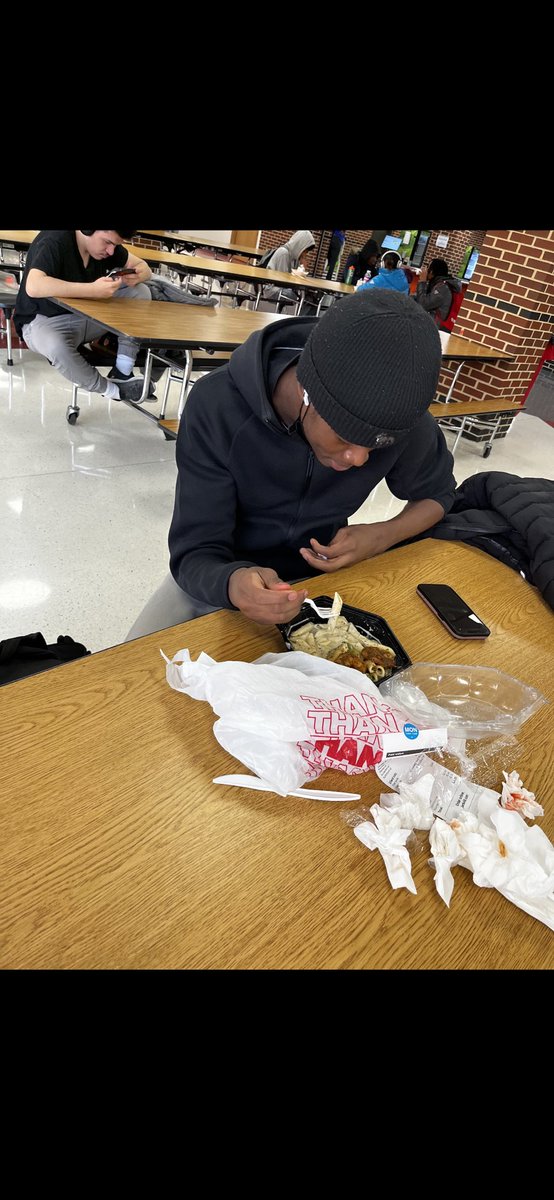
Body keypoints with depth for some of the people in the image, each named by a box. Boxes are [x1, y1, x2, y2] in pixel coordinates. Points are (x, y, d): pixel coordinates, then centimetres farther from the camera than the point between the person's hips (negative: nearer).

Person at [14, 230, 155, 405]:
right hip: (46, 319, -6)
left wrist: (137, 275, -22)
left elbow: (143, 266, 3)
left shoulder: (105, 242, -5)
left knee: (141, 292, -8)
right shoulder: (54, 241, -24)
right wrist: (93, 290, -43)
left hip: (88, 314, 6)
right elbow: (33, 286, -38)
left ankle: (122, 372, -14)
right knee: (57, 347, -41)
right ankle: (112, 390, -16)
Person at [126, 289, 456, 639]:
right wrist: (232, 583, -49)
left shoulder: (398, 416, -20)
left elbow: (437, 493, 1)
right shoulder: (217, 405, -27)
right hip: (220, 574, -1)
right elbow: (196, 551, -25)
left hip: (318, 576, 2)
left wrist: (384, 536, -20)